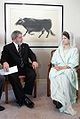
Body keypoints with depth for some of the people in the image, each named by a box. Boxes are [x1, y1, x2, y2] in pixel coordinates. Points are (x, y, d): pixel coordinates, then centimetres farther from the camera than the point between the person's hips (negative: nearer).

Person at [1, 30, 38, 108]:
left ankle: (24, 93, -15)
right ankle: (23, 98, -25)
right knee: (13, 77, -34)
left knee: (32, 74, -28)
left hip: (25, 67, 3)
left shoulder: (25, 46, 21)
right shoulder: (7, 47, 9)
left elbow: (31, 54, 12)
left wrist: (34, 61, -11)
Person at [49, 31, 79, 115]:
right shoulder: (58, 50, 25)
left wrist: (63, 67, -16)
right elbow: (53, 60, 15)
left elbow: (73, 64, -2)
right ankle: (60, 99, -36)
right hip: (58, 69, 3)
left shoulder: (74, 50, 10)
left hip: (68, 70, -3)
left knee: (64, 76, -38)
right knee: (53, 74, -33)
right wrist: (55, 66, -7)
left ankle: (59, 99, -36)